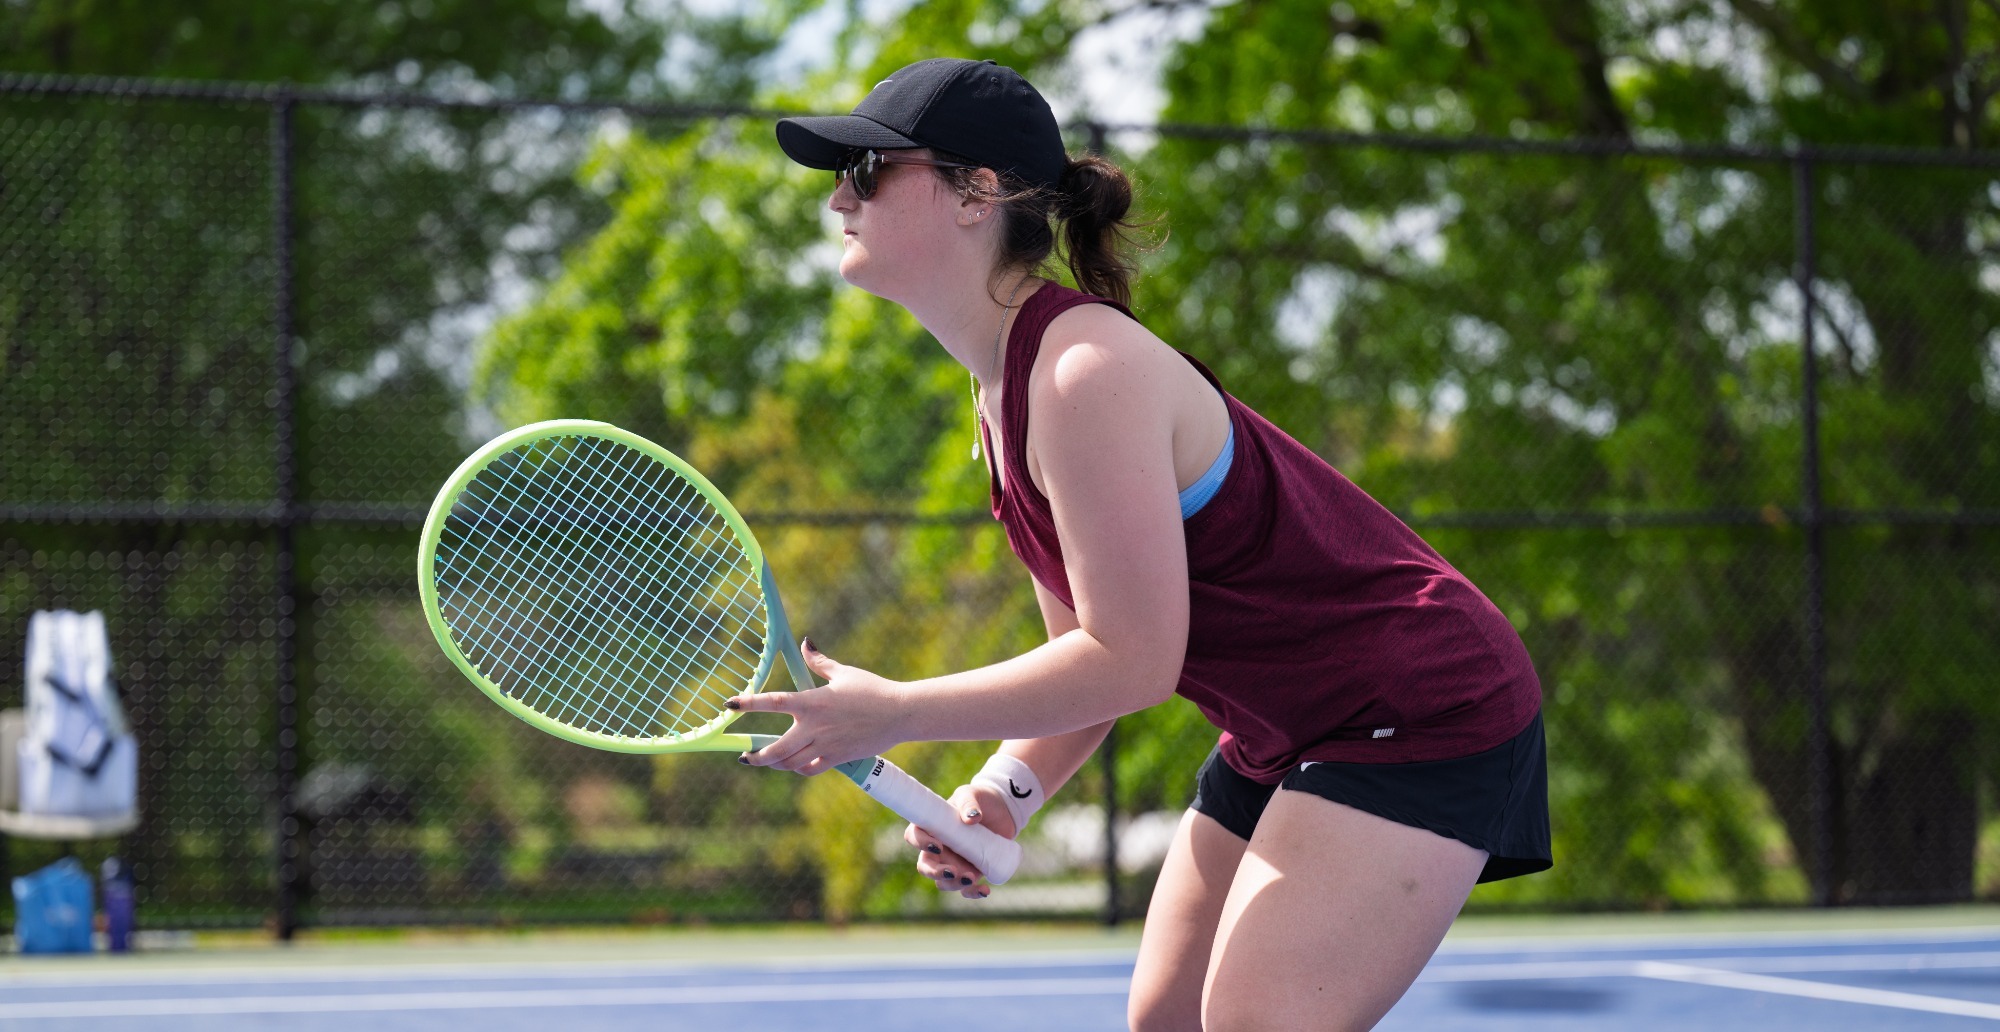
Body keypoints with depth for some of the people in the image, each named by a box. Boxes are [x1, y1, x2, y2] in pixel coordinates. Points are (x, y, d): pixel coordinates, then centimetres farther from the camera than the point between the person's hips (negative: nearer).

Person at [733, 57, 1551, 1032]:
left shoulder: (1086, 373, -25)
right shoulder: (1002, 392, 6)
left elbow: (1130, 660, -26)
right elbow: (1091, 648, 11)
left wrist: (891, 714, -21)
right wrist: (1008, 787, -6)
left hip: (1420, 712, -10)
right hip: (1280, 735, 10)